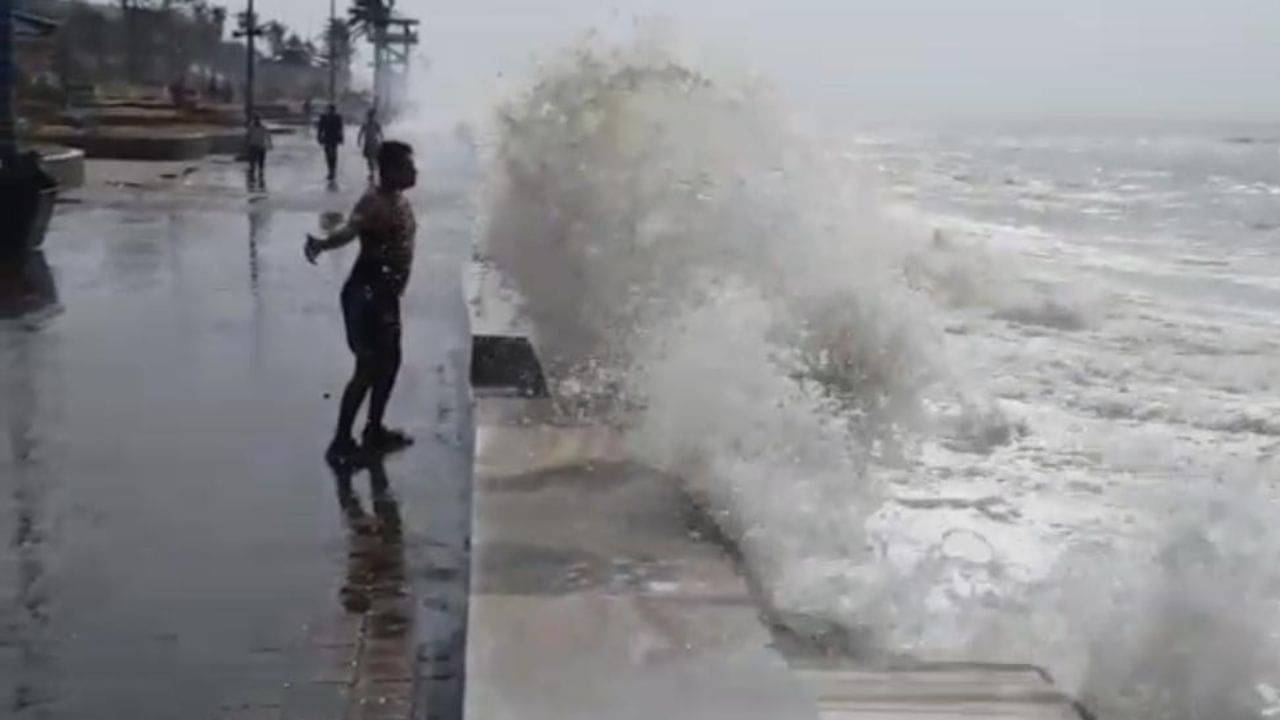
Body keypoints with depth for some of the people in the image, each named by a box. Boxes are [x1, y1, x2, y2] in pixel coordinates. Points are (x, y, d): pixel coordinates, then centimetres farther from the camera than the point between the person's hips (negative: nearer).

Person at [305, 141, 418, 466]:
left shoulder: (400, 200, 9)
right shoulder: (374, 202, -20)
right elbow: (350, 230, -39)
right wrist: (322, 243, -59)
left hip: (386, 293, 10)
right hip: (365, 293, -10)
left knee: (390, 361, 17)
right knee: (368, 367, -7)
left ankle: (375, 432, 31)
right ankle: (341, 443, 1)